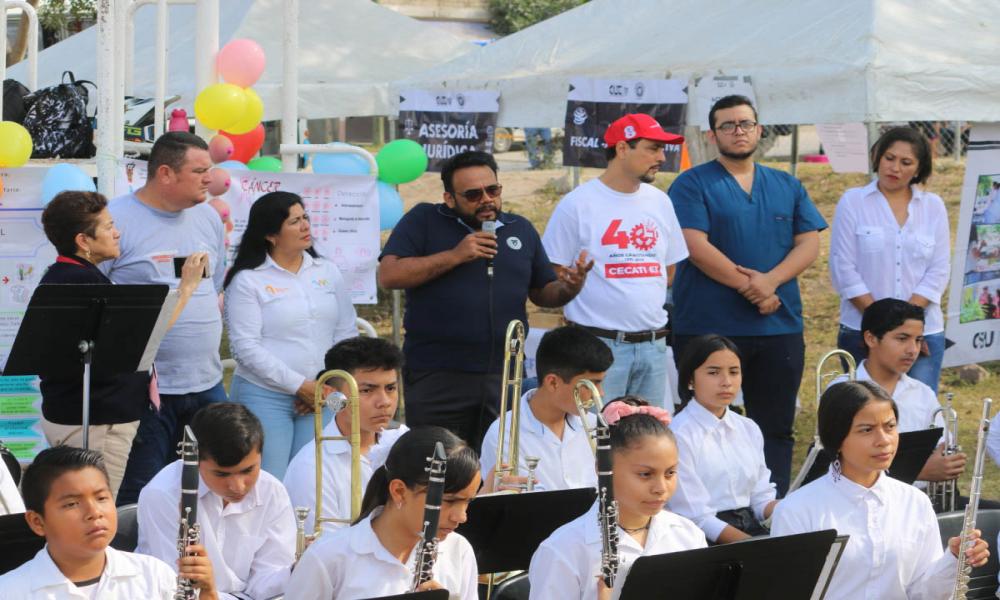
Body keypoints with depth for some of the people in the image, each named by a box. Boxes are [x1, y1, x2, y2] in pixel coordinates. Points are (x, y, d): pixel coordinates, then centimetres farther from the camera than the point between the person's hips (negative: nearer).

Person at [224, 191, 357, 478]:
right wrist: (300, 385, -13)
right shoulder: (247, 281, -2)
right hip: (264, 397, -4)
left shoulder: (328, 273, 13)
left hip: (322, 398, 4)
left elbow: (346, 333, 12)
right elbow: (246, 347, -9)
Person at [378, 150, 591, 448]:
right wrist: (455, 256, -14)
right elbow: (389, 276, -9)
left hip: (504, 378, 4)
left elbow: (543, 293, 20)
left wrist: (570, 286, -4)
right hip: (436, 376, -4)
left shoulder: (521, 229, 15)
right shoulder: (424, 221, 2)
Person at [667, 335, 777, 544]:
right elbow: (698, 518, -14)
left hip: (751, 527, 7)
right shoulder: (679, 435, -9)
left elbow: (761, 499, 13)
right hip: (707, 540, -7)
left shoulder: (748, 429, 15)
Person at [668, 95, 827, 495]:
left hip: (779, 328, 4)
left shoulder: (787, 187, 15)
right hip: (708, 327, -4)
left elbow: (809, 243, 5)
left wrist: (770, 281, -12)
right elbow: (697, 247, -11)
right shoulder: (693, 185, 1)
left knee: (776, 429, 6)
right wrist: (747, 286, -15)